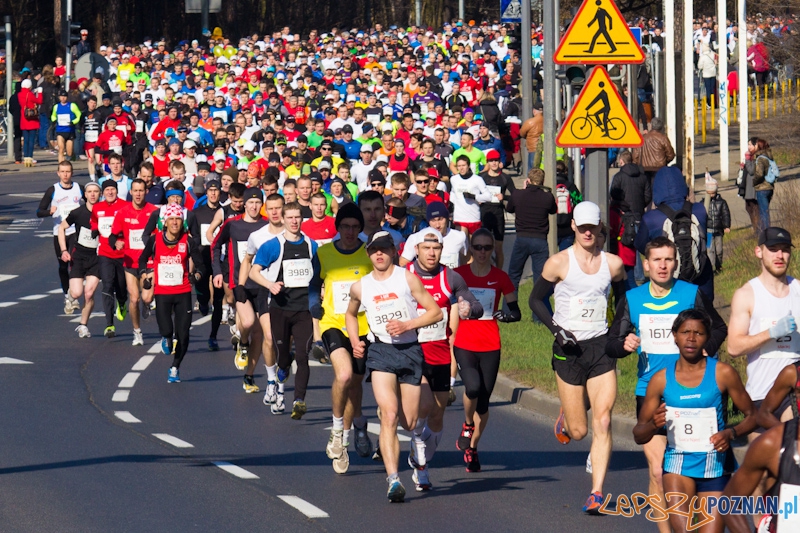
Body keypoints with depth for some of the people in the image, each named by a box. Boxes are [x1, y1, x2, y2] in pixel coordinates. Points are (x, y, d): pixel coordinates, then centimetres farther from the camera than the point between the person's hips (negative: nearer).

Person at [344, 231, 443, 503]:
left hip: (410, 351, 0)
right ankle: (393, 479, -28)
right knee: (389, 415, -20)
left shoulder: (407, 279, -2)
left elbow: (435, 312, -1)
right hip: (380, 351, 0)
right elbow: (351, 314, 27)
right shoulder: (360, 287, 6)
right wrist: (355, 341, 10)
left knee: (409, 422, 6)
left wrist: (407, 325, -15)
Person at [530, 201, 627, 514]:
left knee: (602, 423, -10)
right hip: (569, 349, -2)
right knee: (578, 431, 0)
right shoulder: (559, 263, -5)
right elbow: (536, 299, 4)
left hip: (601, 347, 2)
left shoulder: (613, 264, 4)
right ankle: (565, 417, 38)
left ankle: (597, 493, -8)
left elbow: (623, 298, 22)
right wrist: (555, 328, -9)